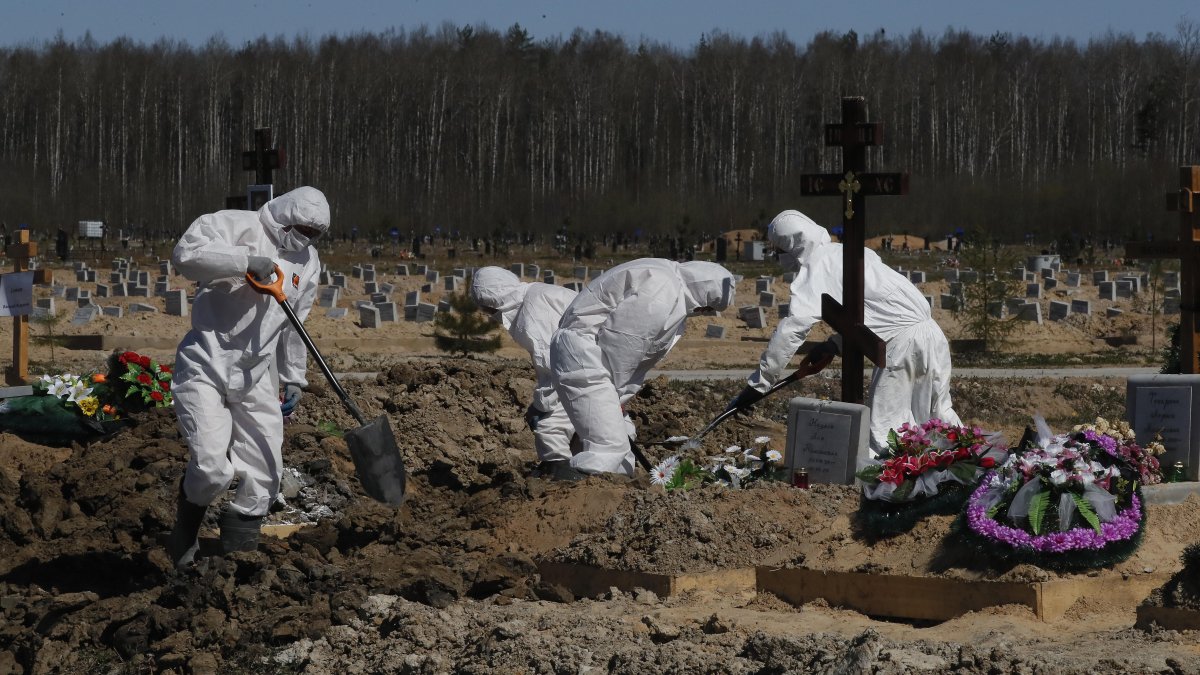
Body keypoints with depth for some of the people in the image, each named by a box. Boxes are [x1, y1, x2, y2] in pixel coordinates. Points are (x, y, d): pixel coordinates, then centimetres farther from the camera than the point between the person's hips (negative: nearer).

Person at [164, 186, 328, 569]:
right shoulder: (236, 227, -8)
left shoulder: (307, 263, 13)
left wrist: (293, 379, 23)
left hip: (256, 379, 6)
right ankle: (185, 533, 13)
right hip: (206, 368, -6)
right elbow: (186, 254, -25)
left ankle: (239, 547, 17)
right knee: (211, 468, -17)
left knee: (264, 476, 1)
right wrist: (246, 261, -27)